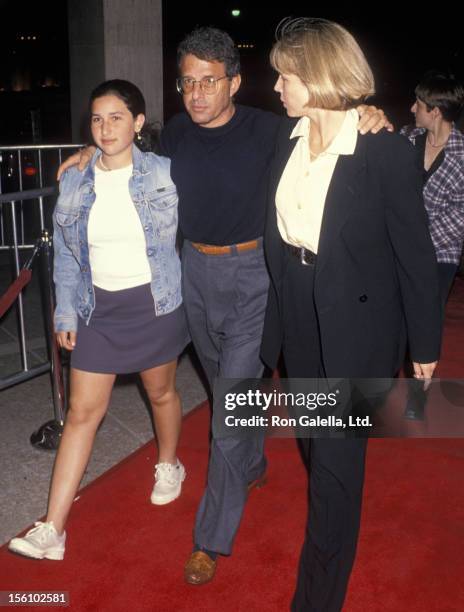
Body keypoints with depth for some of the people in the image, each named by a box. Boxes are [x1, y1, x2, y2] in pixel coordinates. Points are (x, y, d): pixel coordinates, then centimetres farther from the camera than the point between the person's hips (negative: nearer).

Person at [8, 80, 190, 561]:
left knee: (160, 392, 16)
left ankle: (168, 465, 47)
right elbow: (65, 253, 4)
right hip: (98, 308, 2)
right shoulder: (74, 182, -1)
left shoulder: (165, 174, -7)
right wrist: (66, 311, 1)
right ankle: (52, 530, 6)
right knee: (82, 411, 2)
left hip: (155, 304, -1)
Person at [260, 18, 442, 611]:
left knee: (336, 457, 2)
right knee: (313, 437, 25)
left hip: (357, 321, -6)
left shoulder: (385, 149, -18)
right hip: (298, 312, 6)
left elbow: (414, 250, -12)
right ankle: (335, 517, 55)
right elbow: (277, 228, 6)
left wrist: (425, 344, -7)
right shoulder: (287, 134, -2)